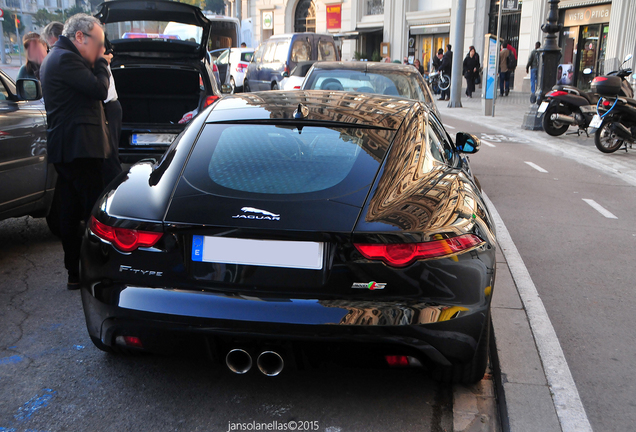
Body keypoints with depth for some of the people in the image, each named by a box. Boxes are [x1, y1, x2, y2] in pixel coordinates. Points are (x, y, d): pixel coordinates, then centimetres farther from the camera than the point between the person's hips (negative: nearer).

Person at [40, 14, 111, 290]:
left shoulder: (56, 58, 22)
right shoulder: (66, 58, -13)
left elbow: (86, 89, 21)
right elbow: (100, 90, -17)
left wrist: (96, 64, 10)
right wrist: (101, 63, -1)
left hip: (63, 150, 11)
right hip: (79, 147, -11)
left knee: (70, 213, 11)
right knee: (94, 212, -7)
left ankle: (74, 274, 17)